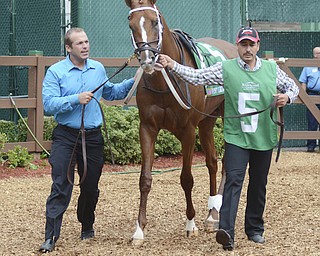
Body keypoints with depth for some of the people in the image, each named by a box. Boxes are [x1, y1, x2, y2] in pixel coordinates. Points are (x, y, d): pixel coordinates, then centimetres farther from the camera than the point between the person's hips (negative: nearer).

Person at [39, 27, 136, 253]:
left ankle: (87, 228, 31)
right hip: (65, 137, -4)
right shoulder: (55, 72, -6)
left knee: (91, 187, 12)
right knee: (61, 186, -11)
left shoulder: (98, 69, 8)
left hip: (93, 136, 4)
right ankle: (51, 236, -11)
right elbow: (49, 104, -15)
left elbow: (110, 93, 25)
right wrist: (76, 99, -24)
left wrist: (132, 82, 14)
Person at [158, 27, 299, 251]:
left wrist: (287, 97, -8)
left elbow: (292, 86, 14)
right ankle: (226, 230, -25)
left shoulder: (271, 69, 5)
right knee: (233, 181, -16)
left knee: (259, 185, 12)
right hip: (236, 137, -3)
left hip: (264, 139, 3)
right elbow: (196, 77, -8)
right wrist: (173, 65, -21)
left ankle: (255, 229, 26)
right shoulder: (226, 69, -2)